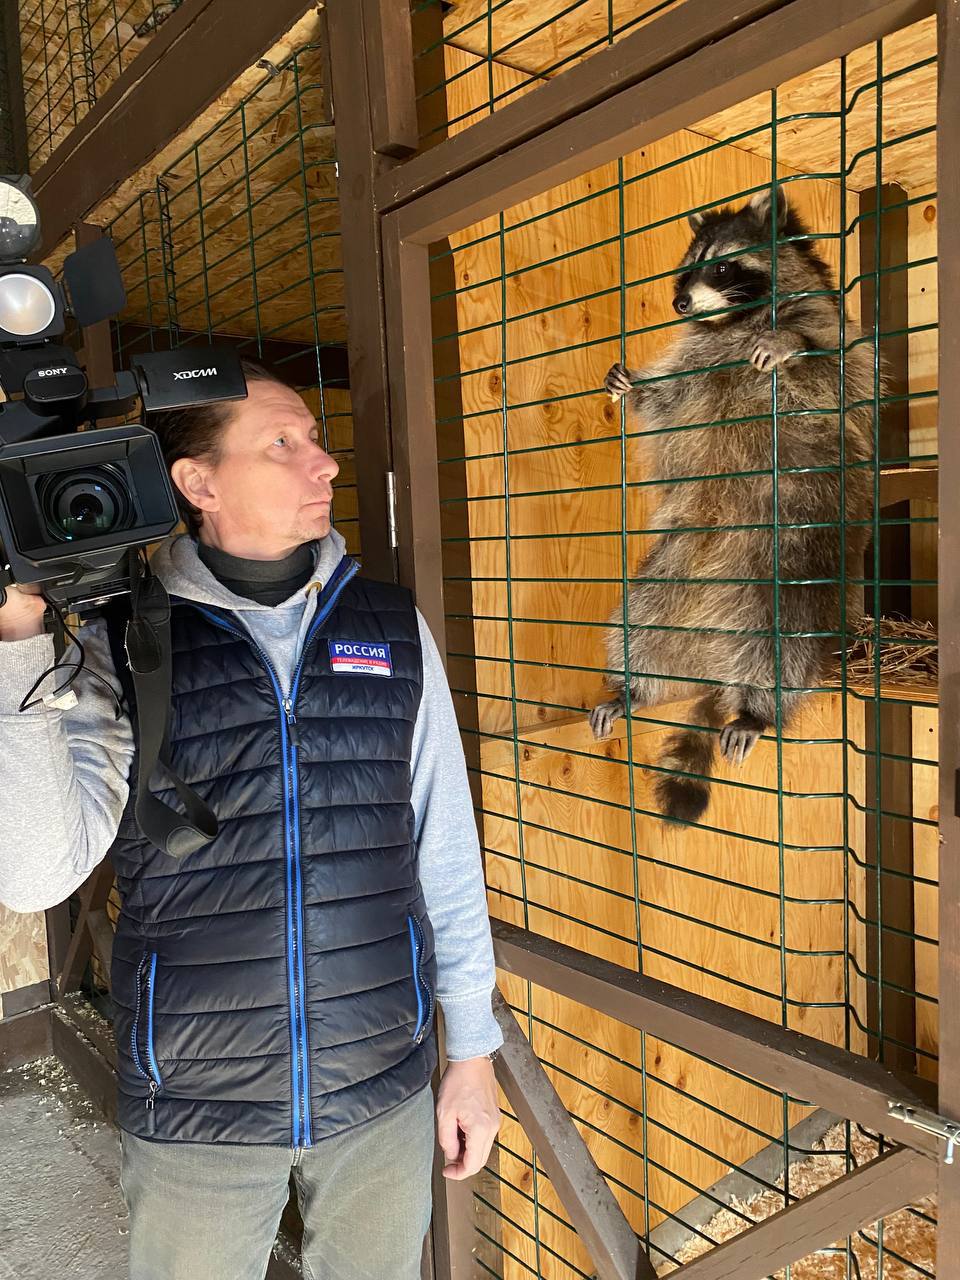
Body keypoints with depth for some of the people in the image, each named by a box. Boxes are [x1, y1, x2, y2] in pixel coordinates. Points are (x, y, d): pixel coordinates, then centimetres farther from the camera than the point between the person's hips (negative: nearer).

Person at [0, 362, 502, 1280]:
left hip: (384, 1092, 2)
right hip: (192, 1112, -2)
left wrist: (472, 1049, 5)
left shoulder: (392, 628, -3)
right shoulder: (118, 644, -9)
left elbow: (446, 851, 1)